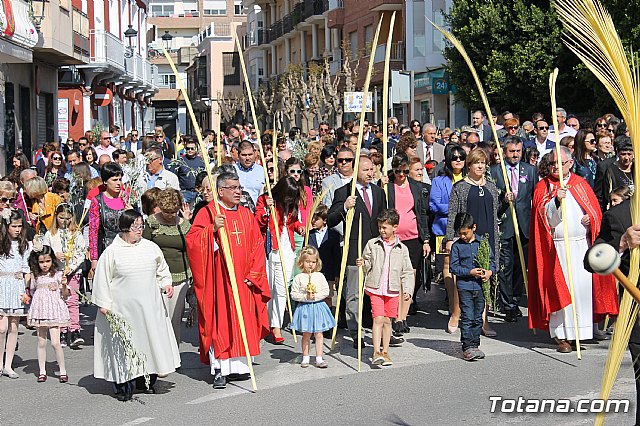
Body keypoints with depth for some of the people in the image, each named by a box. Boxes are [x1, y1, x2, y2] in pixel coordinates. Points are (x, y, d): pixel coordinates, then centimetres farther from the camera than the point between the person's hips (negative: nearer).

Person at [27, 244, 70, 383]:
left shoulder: (58, 274, -4)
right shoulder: (35, 276, 6)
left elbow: (64, 296, -3)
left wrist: (64, 285, -19)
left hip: (54, 310, -4)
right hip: (40, 309, 4)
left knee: (55, 343, -9)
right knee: (41, 342, 8)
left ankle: (62, 371, 2)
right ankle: (42, 371, 17)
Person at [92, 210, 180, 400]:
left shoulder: (151, 247, 8)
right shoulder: (112, 252, -3)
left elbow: (162, 269, 22)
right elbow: (102, 279, 0)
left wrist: (166, 284, 5)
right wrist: (103, 304, -3)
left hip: (149, 307, 4)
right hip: (122, 308, -4)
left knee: (150, 340, 6)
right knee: (124, 345, -3)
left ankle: (145, 381, 20)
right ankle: (123, 386, 4)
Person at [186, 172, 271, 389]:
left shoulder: (246, 215, 13)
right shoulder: (207, 213, -2)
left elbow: (257, 245, 12)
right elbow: (192, 239, -11)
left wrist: (253, 274, 3)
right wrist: (212, 229, -25)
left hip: (243, 280, 5)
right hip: (218, 279, -5)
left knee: (243, 320, 5)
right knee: (219, 321, -6)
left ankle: (239, 365, 13)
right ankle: (219, 369, -4)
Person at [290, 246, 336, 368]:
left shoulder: (320, 276, 1)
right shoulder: (299, 278, -3)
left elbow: (326, 291, -1)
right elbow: (294, 294, -4)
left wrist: (316, 296, -14)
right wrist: (305, 297, -17)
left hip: (318, 307, 1)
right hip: (304, 308, -1)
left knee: (318, 334, 2)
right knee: (306, 334, 7)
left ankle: (319, 358, 5)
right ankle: (305, 358, 17)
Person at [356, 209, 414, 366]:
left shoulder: (402, 249, 4)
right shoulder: (372, 244, 3)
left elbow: (407, 272, 6)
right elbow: (367, 266, 9)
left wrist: (407, 290, -3)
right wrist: (362, 264, -14)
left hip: (393, 290, 2)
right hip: (375, 288, -2)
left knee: (388, 320, 8)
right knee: (378, 319, -10)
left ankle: (385, 352, 19)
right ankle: (376, 353, -11)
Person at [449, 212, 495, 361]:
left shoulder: (483, 243, 5)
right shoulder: (457, 246, 0)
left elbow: (492, 260, 10)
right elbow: (453, 267, -3)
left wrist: (490, 271, -11)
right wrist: (470, 272, -15)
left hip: (480, 286, 3)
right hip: (465, 286, -2)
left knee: (478, 318, 9)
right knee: (467, 318, -7)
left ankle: (475, 345, 19)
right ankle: (467, 347, -5)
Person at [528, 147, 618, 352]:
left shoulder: (580, 183, 12)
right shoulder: (543, 187, 4)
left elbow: (594, 208, 15)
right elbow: (544, 216, -8)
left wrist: (591, 217, -6)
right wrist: (556, 201, -25)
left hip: (582, 243, 3)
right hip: (557, 247, -3)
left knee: (584, 287, -1)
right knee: (559, 289, -5)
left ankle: (580, 331, 8)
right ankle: (562, 336, -1)